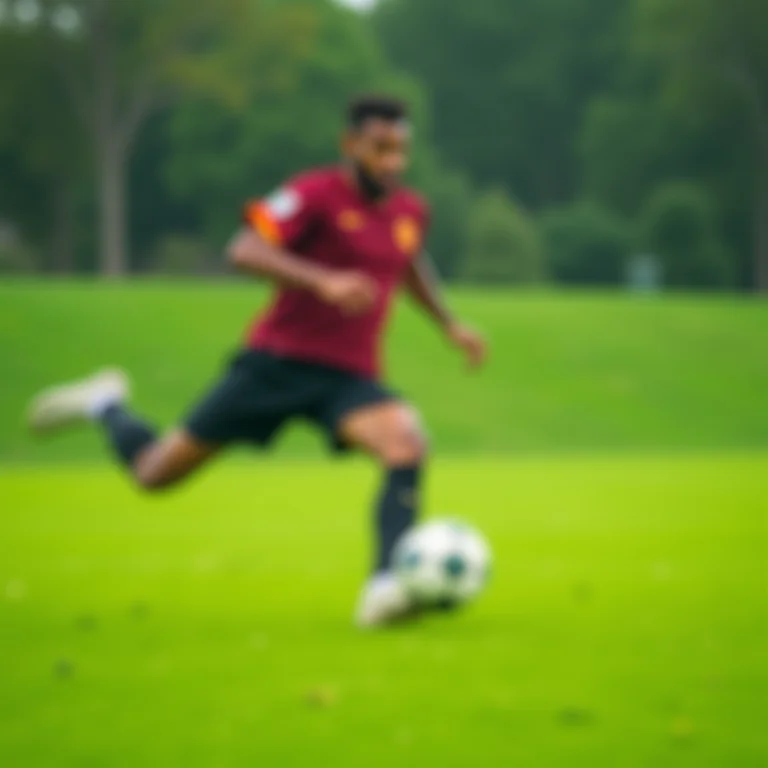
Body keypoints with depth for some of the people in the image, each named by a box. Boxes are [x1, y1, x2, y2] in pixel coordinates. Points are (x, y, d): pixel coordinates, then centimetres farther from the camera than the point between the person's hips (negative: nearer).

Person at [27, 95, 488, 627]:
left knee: (408, 444, -29)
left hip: (350, 378, 4)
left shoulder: (411, 212, 7)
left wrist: (451, 326, 27)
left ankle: (386, 587, -35)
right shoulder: (318, 193, -13)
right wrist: (323, 280, -38)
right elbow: (244, 251, -27)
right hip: (279, 360, -4)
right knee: (156, 474, 5)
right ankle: (106, 405, 37)